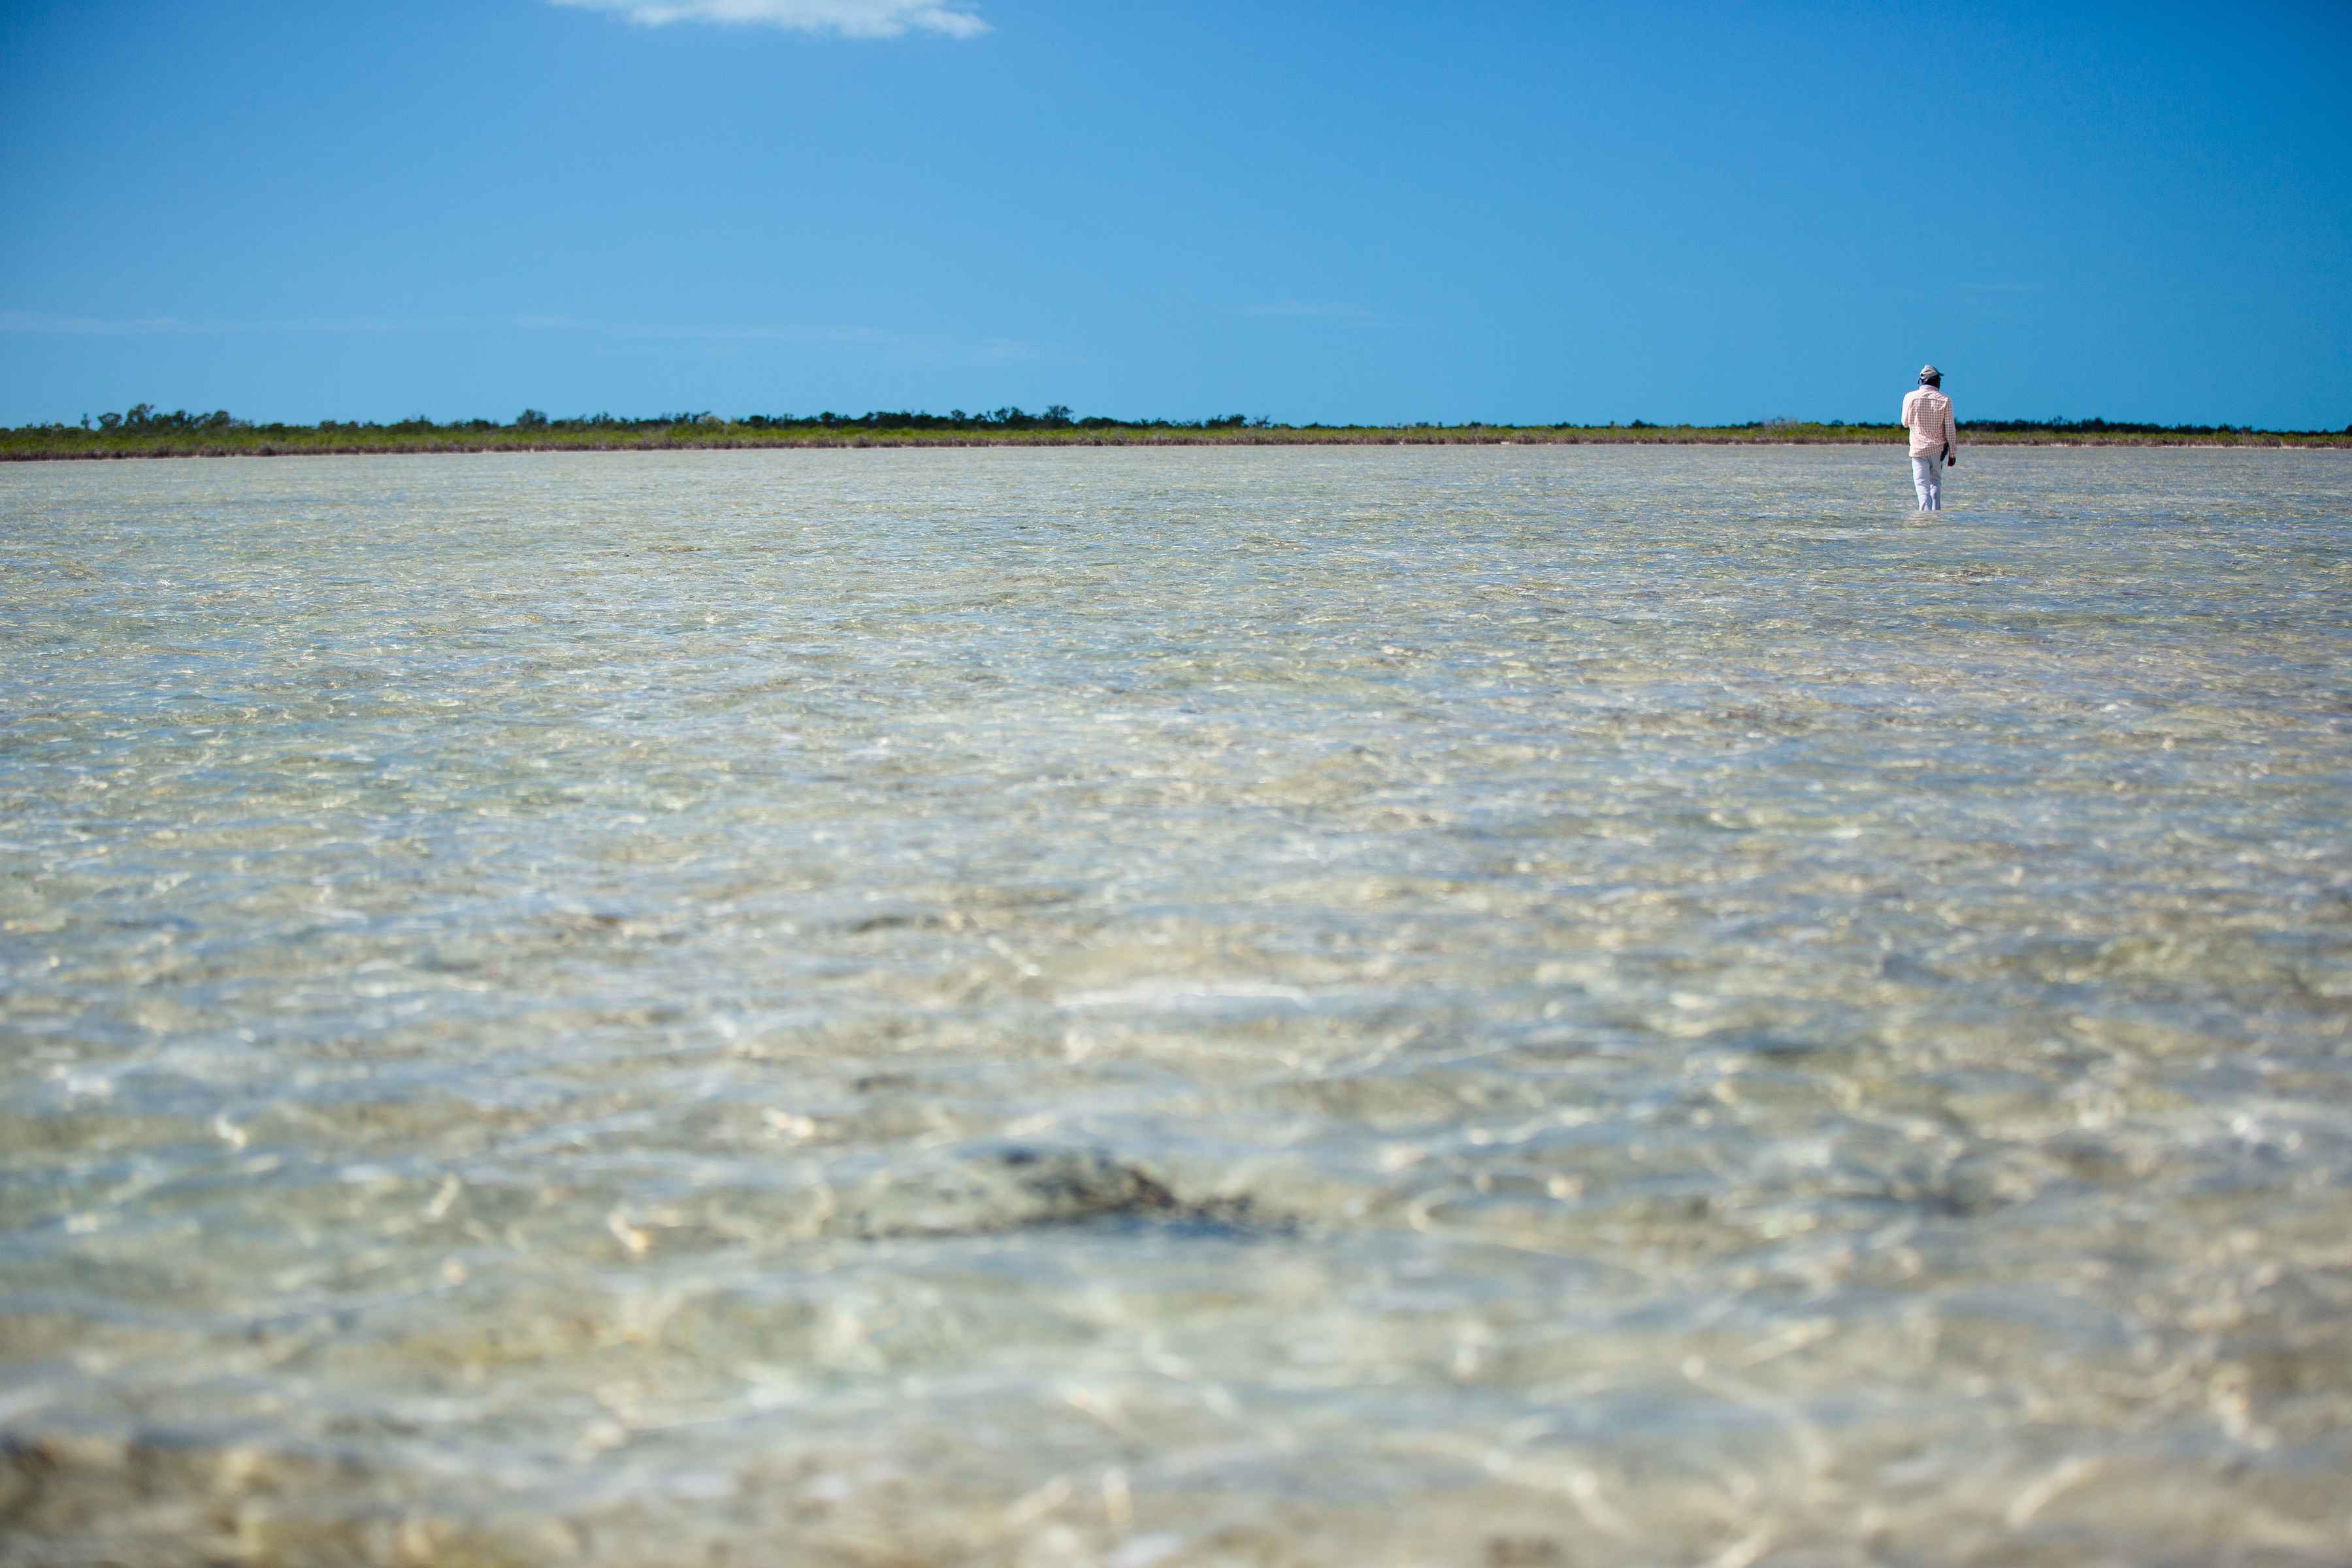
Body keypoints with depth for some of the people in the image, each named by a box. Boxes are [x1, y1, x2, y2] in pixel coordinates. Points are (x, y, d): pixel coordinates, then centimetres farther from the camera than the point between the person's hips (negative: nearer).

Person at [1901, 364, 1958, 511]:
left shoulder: (1910, 397, -4)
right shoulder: (1944, 400, -5)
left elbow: (1905, 423, 8)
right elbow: (1950, 429, -3)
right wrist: (1953, 454, 3)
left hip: (1918, 449, -1)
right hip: (1938, 449, 1)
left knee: (1922, 485, -3)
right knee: (1936, 482, 18)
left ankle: (1926, 512, -19)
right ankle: (1936, 511, 11)